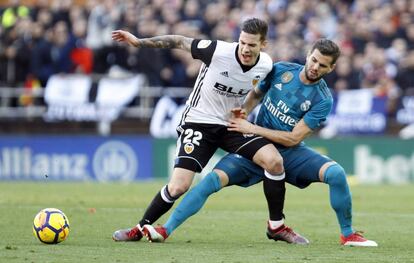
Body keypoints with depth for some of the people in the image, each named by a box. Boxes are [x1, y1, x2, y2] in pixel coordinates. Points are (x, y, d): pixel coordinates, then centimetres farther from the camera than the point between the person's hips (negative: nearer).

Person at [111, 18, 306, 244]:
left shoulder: (266, 65, -9)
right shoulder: (217, 51, -23)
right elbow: (179, 42, -10)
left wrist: (246, 109, 0)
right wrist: (138, 42, -9)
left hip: (233, 124, 4)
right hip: (199, 122, -4)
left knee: (274, 161, -17)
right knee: (178, 187, -15)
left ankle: (277, 226, 0)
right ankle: (141, 229, 9)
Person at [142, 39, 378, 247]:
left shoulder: (323, 100, -12)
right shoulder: (281, 70, -3)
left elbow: (294, 138, -15)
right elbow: (256, 94, 16)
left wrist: (252, 128, -15)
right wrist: (239, 116, -3)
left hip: (290, 152, -1)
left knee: (336, 173, -25)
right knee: (214, 178, -22)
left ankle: (348, 234, -6)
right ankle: (166, 230, -21)